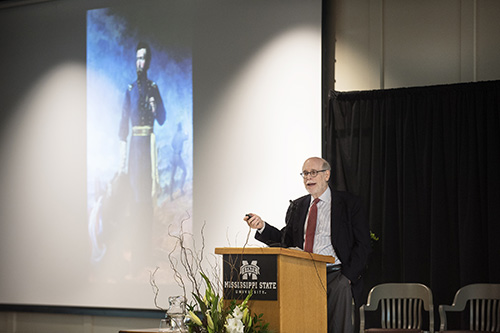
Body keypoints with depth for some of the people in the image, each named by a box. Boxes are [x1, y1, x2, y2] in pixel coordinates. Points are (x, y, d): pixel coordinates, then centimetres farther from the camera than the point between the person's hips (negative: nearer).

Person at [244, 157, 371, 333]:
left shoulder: (348, 203, 6)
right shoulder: (297, 206, 19)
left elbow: (363, 244, 2)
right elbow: (286, 240, 14)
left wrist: (347, 276, -9)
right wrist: (262, 227, -3)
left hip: (335, 274, -2)